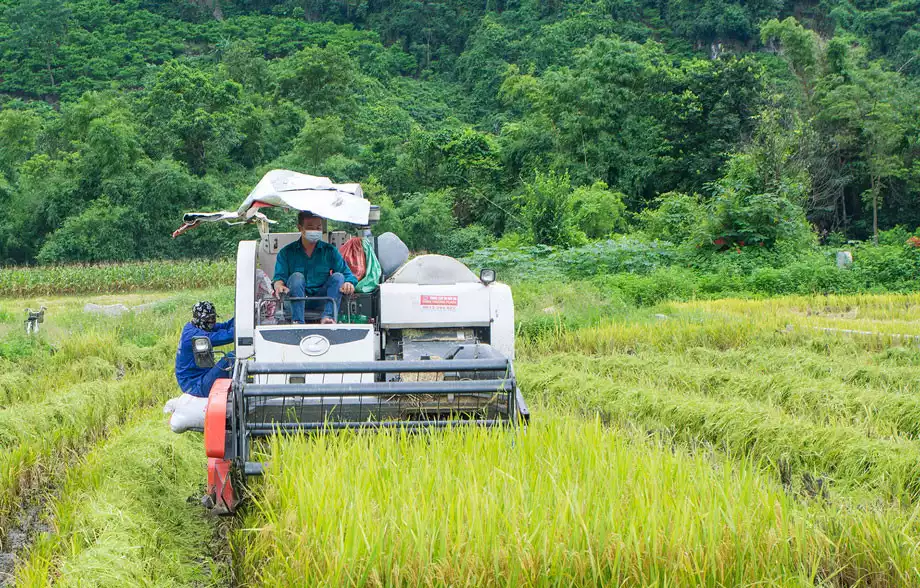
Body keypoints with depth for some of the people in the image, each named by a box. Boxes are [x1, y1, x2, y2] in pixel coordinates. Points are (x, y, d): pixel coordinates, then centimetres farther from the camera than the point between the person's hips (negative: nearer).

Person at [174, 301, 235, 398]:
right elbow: (222, 337, -32)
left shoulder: (191, 327, 8)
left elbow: (223, 327, 7)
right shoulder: (194, 334, -23)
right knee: (230, 359, -24)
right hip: (194, 385, -11)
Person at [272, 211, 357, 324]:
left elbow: (348, 274, 3)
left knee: (338, 277, -19)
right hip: (296, 301, -1)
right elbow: (279, 277, -2)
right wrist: (279, 285, -27)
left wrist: (348, 283, -23)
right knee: (296, 276, -26)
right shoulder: (287, 252, 8)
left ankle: (327, 317, -38)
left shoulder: (330, 251, 11)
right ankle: (298, 322, -40)